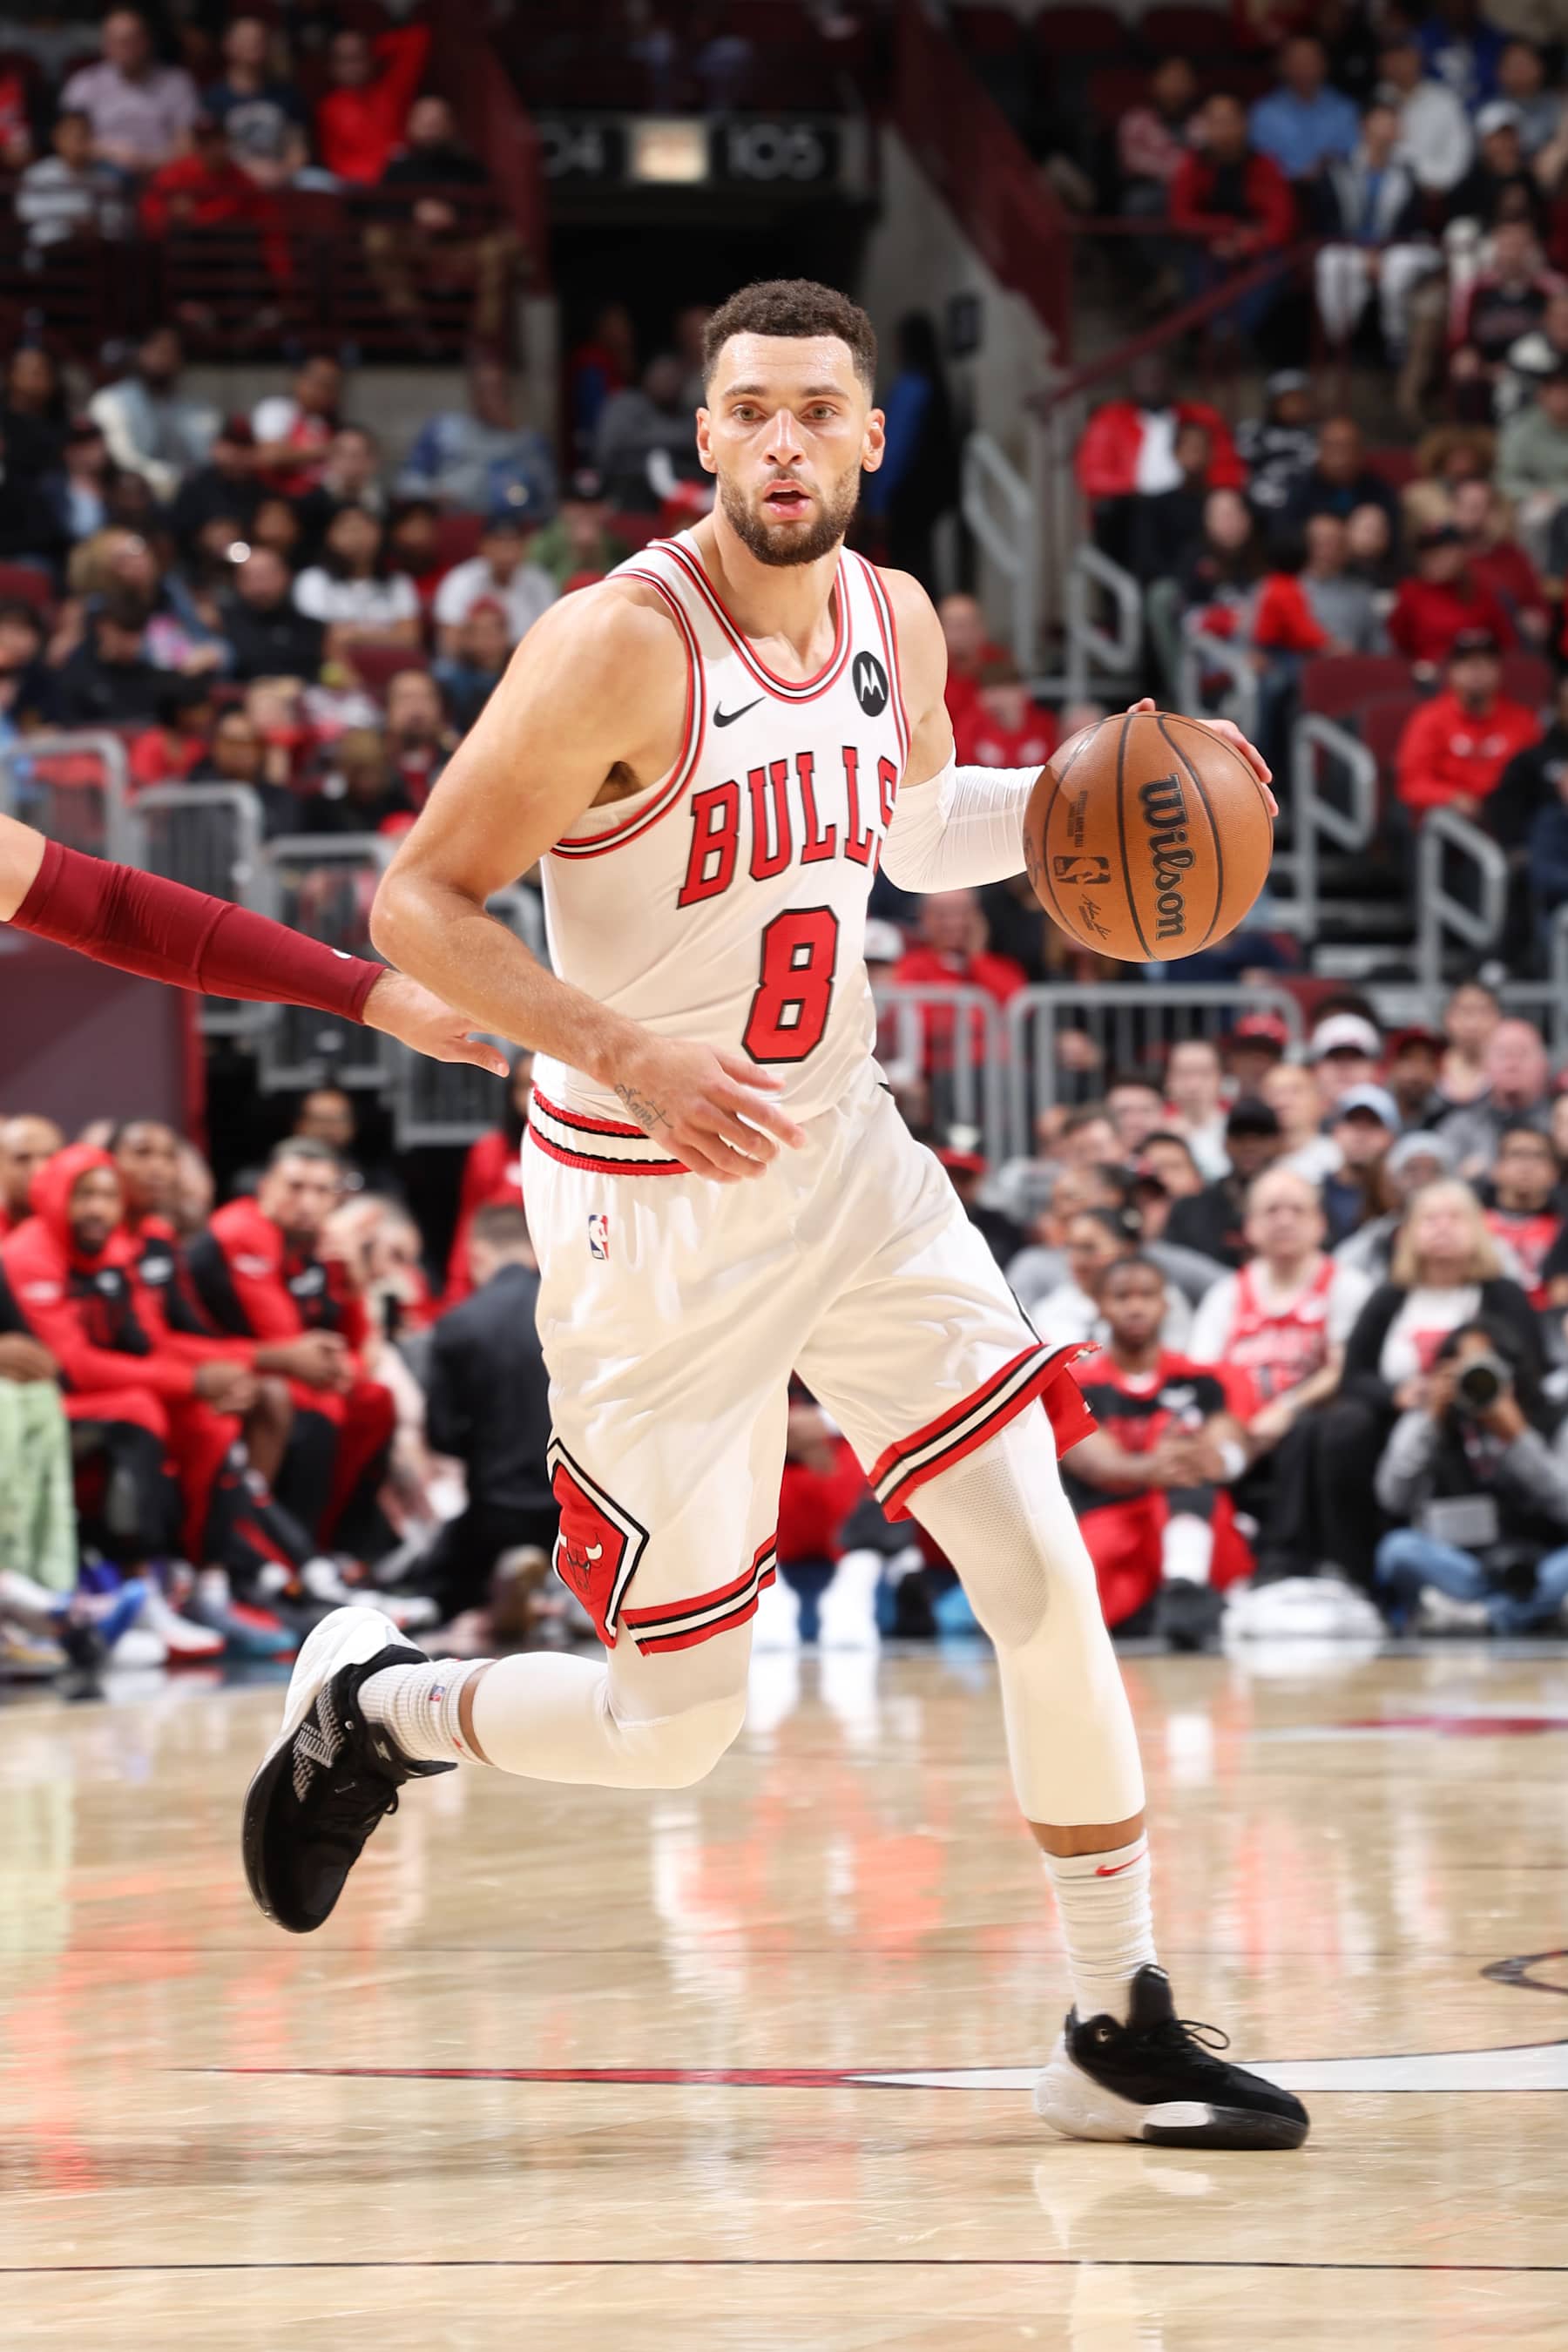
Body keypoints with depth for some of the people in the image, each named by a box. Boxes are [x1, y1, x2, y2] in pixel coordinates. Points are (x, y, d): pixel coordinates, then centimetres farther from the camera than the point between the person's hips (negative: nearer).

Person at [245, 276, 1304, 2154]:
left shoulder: (893, 623, 0)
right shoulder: (622, 647, -21)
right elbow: (415, 901, -18)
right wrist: (628, 1057, -30)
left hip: (844, 1159, 6)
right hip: (652, 1212, -6)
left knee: (1047, 1578, -3)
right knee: (671, 1729, 0)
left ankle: (1119, 2031, 9)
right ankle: (365, 1709, 29)